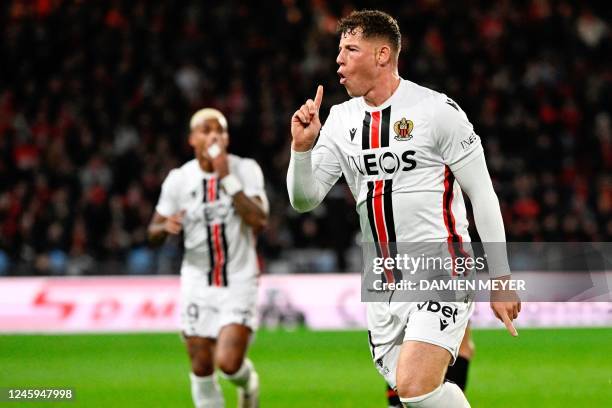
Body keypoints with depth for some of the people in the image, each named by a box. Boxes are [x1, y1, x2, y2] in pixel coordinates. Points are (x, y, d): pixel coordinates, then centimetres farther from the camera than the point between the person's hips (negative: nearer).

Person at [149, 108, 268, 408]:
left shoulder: (246, 170, -6)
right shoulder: (179, 179, 0)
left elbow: (258, 222, -20)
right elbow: (153, 233, 7)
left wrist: (227, 178, -23)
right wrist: (166, 227, -17)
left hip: (239, 282, -2)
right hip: (198, 283, 3)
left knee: (229, 363, -15)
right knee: (202, 369, 2)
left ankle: (247, 381, 20)